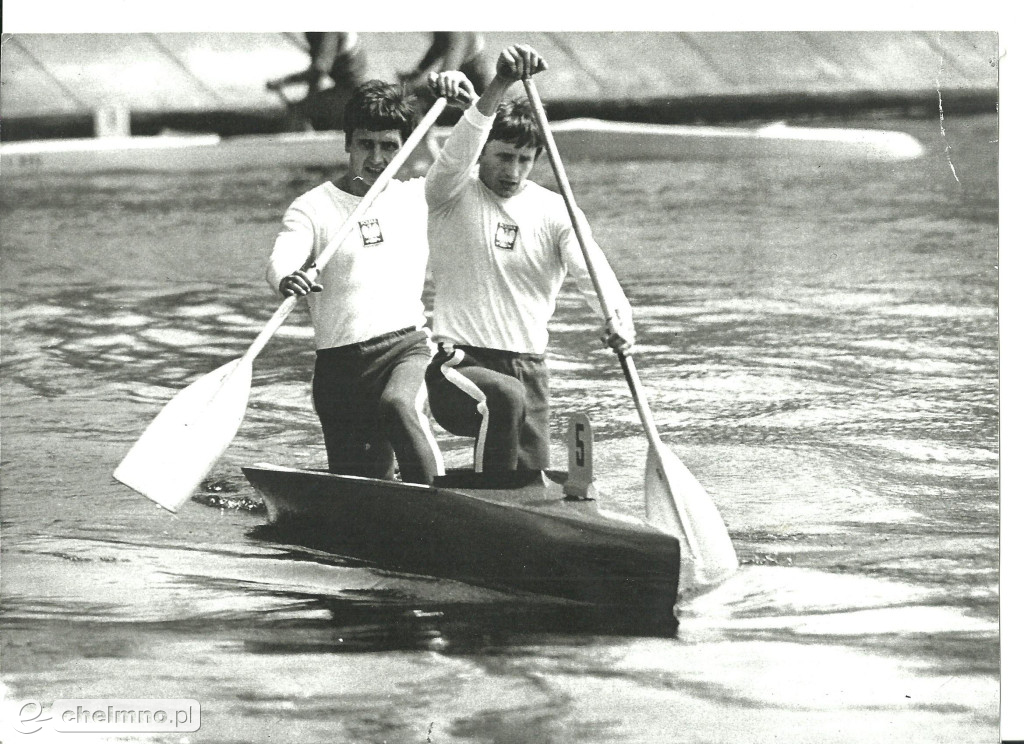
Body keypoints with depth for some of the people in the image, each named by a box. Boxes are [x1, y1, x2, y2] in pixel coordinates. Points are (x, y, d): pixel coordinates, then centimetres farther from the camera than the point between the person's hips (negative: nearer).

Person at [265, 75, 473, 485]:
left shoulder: (416, 197, 12)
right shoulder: (313, 208, 0)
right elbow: (281, 260, -18)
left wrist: (469, 103, -3)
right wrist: (287, 279, -42)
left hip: (407, 347, 0)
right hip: (340, 363, 0)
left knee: (397, 405, -34)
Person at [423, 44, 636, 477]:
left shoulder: (555, 211, 7)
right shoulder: (454, 194, 0)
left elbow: (592, 271, -8)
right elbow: (458, 152, -22)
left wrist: (618, 318, -32)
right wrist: (500, 84, -37)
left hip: (528, 373, 4)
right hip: (459, 368, -4)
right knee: (504, 398, -36)